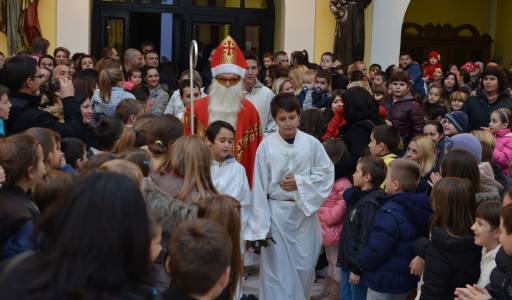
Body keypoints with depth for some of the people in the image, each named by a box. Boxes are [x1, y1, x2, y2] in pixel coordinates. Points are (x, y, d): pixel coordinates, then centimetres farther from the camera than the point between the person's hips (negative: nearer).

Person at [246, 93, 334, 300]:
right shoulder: (266, 146, -8)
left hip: (305, 211, 1)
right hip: (276, 212, -1)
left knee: (305, 265, 11)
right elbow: (259, 187, -6)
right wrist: (259, 227, -8)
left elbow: (327, 174, 1)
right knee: (277, 269, 1)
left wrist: (300, 182, -14)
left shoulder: (311, 144, -6)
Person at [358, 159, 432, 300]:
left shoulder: (391, 212, -25)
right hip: (407, 278, 9)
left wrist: (361, 261, -9)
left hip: (385, 282, -9)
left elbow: (376, 250, -27)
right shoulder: (420, 206, 2)